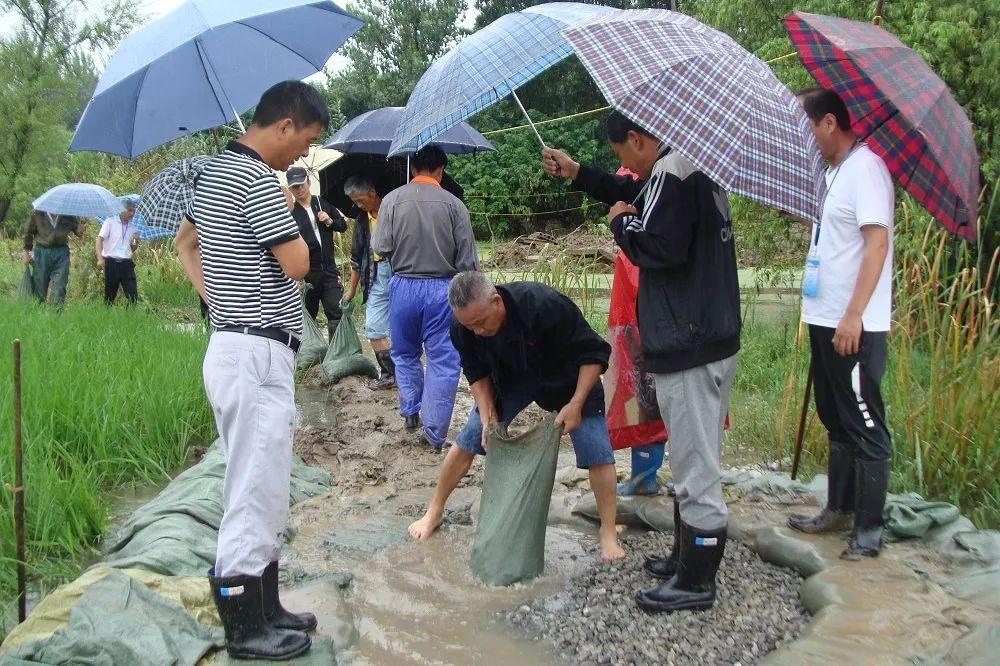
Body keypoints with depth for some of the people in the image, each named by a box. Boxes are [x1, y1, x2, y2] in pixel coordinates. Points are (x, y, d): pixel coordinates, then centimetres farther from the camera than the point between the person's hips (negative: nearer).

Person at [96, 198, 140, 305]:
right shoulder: (110, 222, 2)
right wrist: (100, 258, -18)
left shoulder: (133, 227, 15)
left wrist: (136, 242, -1)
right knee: (110, 295, 2)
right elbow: (100, 240, -5)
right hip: (111, 263, -4)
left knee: (133, 295, -6)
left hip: (126, 263, 4)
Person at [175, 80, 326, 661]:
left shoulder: (215, 172, 15)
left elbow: (186, 242, 28)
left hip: (232, 347, 11)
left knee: (263, 490, 17)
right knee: (254, 494, -2)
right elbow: (297, 264, -17)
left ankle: (265, 608, 27)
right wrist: (290, 216, 1)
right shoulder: (256, 180, -16)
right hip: (258, 355, -11)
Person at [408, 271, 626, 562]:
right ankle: (434, 513, 16)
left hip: (567, 378, -3)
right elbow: (478, 374, -8)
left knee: (597, 451, -13)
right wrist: (488, 419, -20)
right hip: (511, 378, 3)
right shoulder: (463, 327, -25)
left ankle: (608, 532, 2)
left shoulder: (545, 305, -40)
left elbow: (594, 353, -28)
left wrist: (576, 404, -32)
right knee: (469, 440, -3)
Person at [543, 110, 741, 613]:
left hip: (688, 346, -11)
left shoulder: (671, 173, -16)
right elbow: (640, 195, 30)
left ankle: (696, 582, 9)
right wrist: (576, 173, 28)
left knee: (695, 463, -2)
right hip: (712, 336, 11)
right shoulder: (691, 167, 15)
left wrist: (621, 223, -6)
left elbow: (659, 246, -25)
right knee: (695, 458, 19)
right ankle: (688, 557, 32)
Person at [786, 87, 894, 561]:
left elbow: (877, 244, -21)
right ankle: (839, 510, 30)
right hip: (825, 321, 10)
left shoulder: (865, 168, -13)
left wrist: (853, 316, -25)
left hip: (855, 327, -10)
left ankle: (869, 530, 8)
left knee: (865, 428, -1)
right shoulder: (833, 172, 15)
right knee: (837, 423, 18)